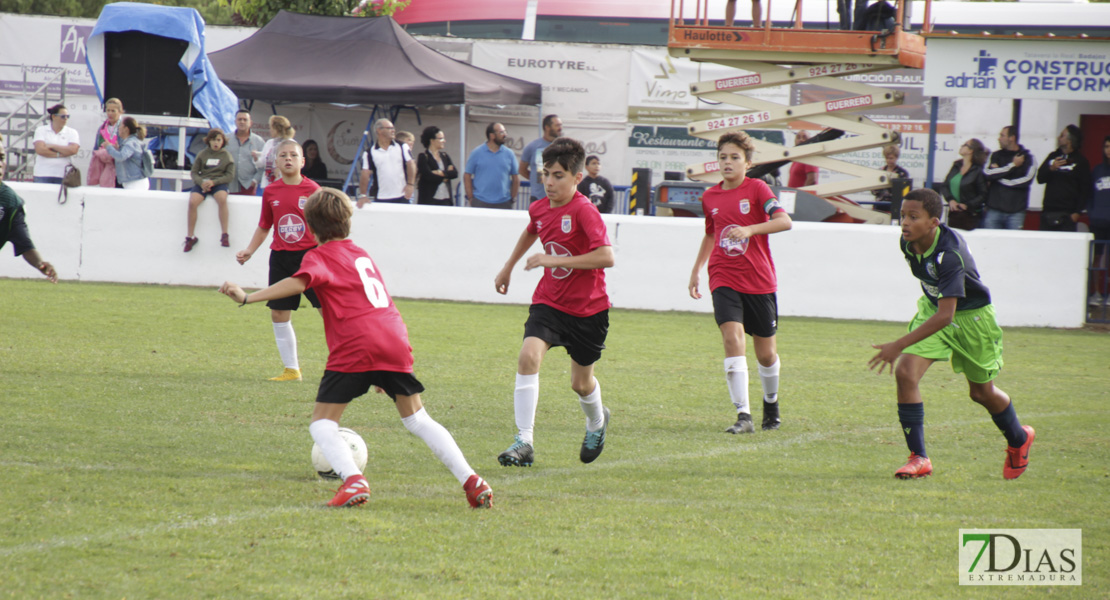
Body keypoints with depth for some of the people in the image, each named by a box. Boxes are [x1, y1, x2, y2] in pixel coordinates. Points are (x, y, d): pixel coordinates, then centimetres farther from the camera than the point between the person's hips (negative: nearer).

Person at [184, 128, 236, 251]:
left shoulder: (227, 155, 7)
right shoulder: (203, 154, 9)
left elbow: (230, 176, 2)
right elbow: (194, 172, 9)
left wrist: (213, 182, -12)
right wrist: (201, 182, -13)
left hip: (219, 183, -1)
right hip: (202, 183, 1)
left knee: (222, 199, -35)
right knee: (192, 202, -27)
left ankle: (224, 235, -29)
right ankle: (190, 236, -16)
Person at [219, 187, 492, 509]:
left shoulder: (319, 257, 6)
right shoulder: (362, 254, 27)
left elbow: (299, 282, -16)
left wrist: (248, 298, -24)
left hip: (355, 349, -6)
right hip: (396, 340, 6)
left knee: (322, 423, 2)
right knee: (417, 419, 19)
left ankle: (353, 480, -22)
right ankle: (471, 481, 12)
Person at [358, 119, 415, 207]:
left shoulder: (402, 147, 6)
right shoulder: (370, 153, 1)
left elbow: (411, 165, 2)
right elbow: (365, 174, -2)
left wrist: (410, 184, -10)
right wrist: (362, 195, -7)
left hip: (402, 197, 1)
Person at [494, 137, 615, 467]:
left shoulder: (584, 211, -20)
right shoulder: (539, 209, 1)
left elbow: (606, 256, -31)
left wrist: (554, 260, -31)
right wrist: (508, 267, 33)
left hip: (587, 308, -4)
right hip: (549, 301, 4)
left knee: (581, 383, 11)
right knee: (528, 356, -22)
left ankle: (597, 422, 48)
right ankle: (524, 442, -22)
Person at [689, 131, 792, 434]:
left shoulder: (756, 188, -5)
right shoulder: (710, 197, 8)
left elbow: (785, 221, -19)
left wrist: (750, 229, -32)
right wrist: (696, 270, 23)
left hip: (759, 281, -2)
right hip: (724, 280, 2)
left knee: (766, 352, 8)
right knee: (733, 338, -20)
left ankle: (771, 403, 37)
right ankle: (743, 416, -23)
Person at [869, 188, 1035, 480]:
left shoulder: (949, 253, -38)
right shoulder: (908, 242, -15)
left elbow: (945, 315, -43)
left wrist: (899, 345, -48)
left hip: (971, 316, -6)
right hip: (933, 308, 6)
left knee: (981, 391, 12)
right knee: (905, 371, -17)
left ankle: (1019, 439, 44)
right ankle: (918, 458, -8)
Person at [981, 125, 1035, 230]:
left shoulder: (1028, 157, 4)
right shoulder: (996, 155, 10)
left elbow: (1027, 179, -12)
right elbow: (987, 173, -8)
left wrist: (999, 179, -8)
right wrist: (1012, 165, -6)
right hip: (994, 210, 2)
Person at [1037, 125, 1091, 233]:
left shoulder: (1080, 161, 0)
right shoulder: (1053, 156, 15)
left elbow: (1085, 189, -3)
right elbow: (1040, 178, 8)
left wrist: (1078, 212, -10)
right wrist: (1051, 168, -12)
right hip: (1048, 211, 5)